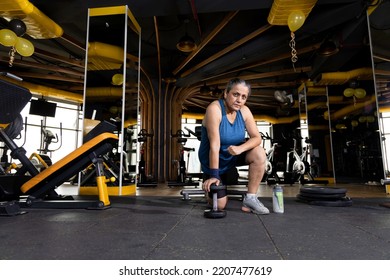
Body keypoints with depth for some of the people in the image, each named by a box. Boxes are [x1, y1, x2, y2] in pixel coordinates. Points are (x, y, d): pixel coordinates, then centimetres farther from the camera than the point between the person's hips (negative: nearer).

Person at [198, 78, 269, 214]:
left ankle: (250, 198, -11)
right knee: (220, 205, -6)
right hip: (213, 159, -4)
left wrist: (240, 148, -33)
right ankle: (208, 179, 26)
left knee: (259, 153, -24)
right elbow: (215, 144, -30)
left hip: (233, 155, 5)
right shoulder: (214, 109, -26)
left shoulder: (244, 111, -9)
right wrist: (214, 175, -29)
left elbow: (257, 138, -13)